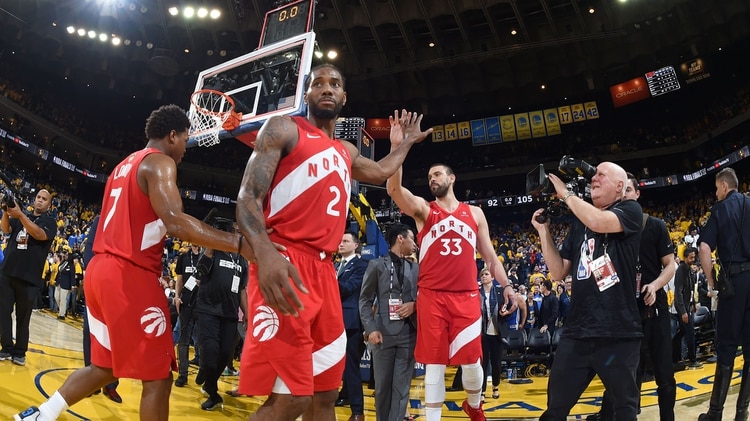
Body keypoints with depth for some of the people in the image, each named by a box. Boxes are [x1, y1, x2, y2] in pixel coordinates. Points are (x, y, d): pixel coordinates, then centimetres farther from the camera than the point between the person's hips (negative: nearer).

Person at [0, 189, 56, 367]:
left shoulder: (50, 222, 2)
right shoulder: (20, 217, 16)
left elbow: (39, 235, -18)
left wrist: (20, 215, -29)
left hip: (29, 277, -4)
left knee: (23, 317, 3)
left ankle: (20, 352, 11)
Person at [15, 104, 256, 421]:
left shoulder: (125, 165, 23)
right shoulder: (160, 163, -7)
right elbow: (175, 222, -24)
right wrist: (238, 243, -27)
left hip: (101, 270, 10)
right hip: (129, 275, -10)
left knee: (104, 366, 22)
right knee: (158, 377, -3)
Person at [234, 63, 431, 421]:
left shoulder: (346, 153, 24)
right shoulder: (283, 129, 3)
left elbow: (381, 172, 46)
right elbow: (248, 197, -9)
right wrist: (264, 251, -27)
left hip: (323, 271, 8)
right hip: (283, 265, -7)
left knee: (325, 392, 10)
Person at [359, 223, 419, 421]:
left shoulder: (416, 268, 15)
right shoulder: (376, 265, 5)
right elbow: (365, 300, 2)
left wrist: (414, 305, -7)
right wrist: (371, 329, -9)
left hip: (409, 333, 2)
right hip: (384, 333, -2)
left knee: (402, 386, 0)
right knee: (382, 385, 5)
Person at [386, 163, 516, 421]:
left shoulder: (474, 213, 13)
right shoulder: (423, 210, 5)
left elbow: (490, 256, 17)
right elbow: (394, 189, -14)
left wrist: (506, 286, 7)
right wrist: (396, 147, -23)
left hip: (467, 297, 2)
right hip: (432, 297, -1)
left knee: (472, 361, 5)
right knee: (434, 363, 0)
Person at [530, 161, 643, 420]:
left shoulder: (630, 211, 1)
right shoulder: (579, 224, 17)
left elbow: (599, 222, -22)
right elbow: (559, 272, 14)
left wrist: (566, 194, -9)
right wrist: (544, 231, 7)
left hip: (619, 332, -5)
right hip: (577, 332, 5)